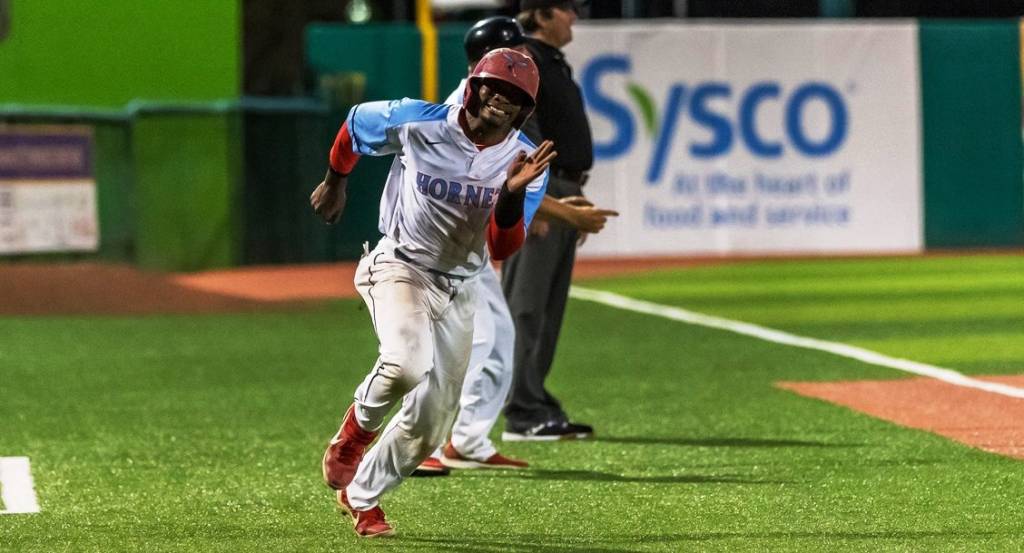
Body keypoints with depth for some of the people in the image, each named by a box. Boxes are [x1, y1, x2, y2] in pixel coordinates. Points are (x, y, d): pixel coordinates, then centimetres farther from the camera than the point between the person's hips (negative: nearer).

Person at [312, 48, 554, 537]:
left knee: (430, 424, 5)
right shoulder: (416, 122, -15)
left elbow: (503, 249, -17)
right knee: (407, 362, -33)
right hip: (399, 265, -4)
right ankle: (356, 431, -3)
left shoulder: (526, 162, -9)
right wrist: (334, 182, 20)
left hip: (459, 290, 4)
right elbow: (356, 122, 7)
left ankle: (361, 496, 27)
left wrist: (513, 193, -35)